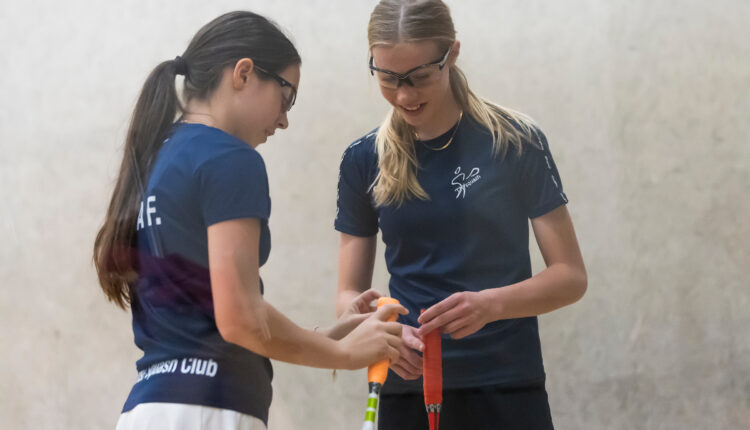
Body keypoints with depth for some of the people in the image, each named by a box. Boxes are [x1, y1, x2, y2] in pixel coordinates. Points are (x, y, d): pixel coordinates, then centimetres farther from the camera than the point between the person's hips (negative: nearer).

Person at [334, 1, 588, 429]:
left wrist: (490, 304, -22)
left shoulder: (515, 142, -4)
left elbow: (571, 276, -3)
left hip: (507, 391, -2)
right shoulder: (364, 161, 4)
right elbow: (350, 292, 7)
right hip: (407, 389, 3)